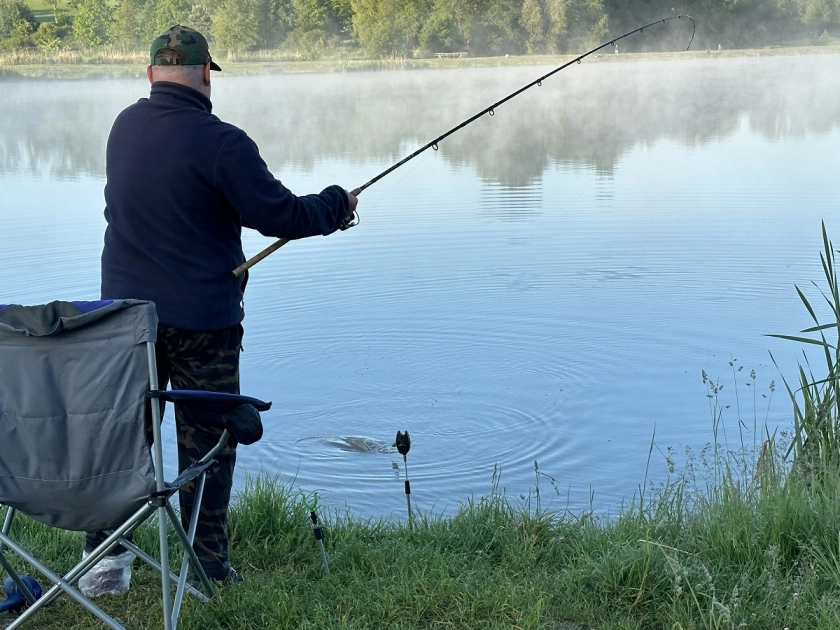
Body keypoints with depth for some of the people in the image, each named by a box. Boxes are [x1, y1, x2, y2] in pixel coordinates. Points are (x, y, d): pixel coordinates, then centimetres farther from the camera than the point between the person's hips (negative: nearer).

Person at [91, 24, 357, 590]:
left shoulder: (125, 127, 4)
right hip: (200, 320, -6)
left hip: (126, 309, 6)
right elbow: (280, 216, -15)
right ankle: (207, 564, 12)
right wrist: (337, 204, 3)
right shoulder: (221, 142, -18)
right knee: (206, 440, 5)